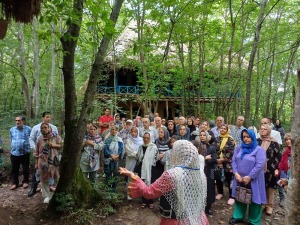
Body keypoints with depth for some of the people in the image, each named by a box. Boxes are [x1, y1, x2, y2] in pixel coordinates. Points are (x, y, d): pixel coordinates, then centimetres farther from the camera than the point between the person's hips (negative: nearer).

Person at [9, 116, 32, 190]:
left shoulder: (28, 129, -7)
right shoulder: (12, 129, 5)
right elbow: (11, 140, 16)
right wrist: (12, 148, 19)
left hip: (25, 153, -3)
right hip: (14, 153, 3)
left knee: (25, 169, 9)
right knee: (14, 169, 11)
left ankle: (25, 182, 25)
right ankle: (15, 183, 25)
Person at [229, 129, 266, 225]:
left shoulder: (259, 149, -9)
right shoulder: (239, 148, 6)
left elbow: (260, 165, -17)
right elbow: (234, 161, 3)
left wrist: (249, 177, -19)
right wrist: (236, 173, -11)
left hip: (253, 180, -4)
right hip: (239, 179, 4)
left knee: (254, 199, 8)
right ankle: (238, 216, 33)